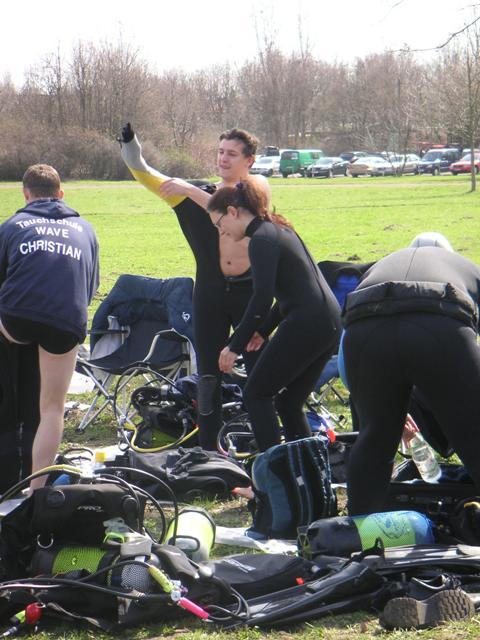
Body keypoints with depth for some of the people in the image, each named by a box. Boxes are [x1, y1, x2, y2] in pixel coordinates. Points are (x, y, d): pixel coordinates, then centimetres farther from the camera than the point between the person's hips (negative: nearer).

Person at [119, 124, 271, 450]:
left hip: (249, 291, -3)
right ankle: (209, 449, 11)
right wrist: (130, 149, -19)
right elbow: (148, 177, -1)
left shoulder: (257, 186, 2)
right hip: (211, 294, 3)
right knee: (208, 373, 4)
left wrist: (191, 191, -24)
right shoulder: (202, 192, 11)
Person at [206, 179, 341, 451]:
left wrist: (235, 346, -13)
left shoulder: (262, 239, -11)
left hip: (306, 326, -9)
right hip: (329, 323, 9)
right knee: (289, 401, 16)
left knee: (256, 394, -1)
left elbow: (262, 298, -19)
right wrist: (263, 330, 27)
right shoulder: (278, 229, 19)